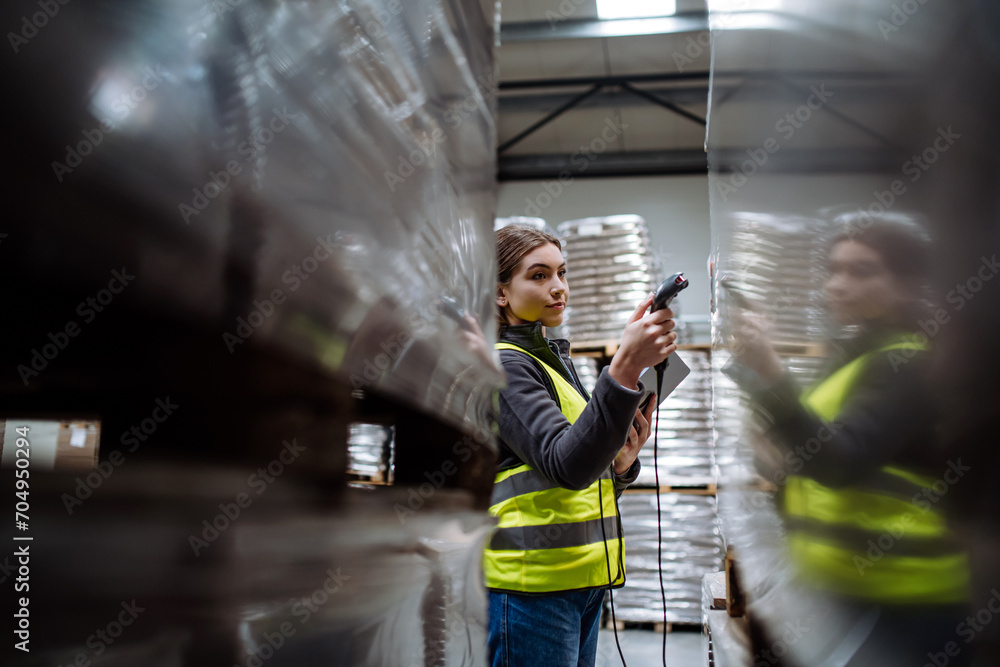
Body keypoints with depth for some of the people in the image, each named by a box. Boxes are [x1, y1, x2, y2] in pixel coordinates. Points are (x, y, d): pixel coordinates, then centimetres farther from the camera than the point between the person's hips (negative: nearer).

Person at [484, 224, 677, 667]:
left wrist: (621, 461, -2)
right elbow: (564, 465, -28)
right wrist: (624, 368, -38)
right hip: (531, 584, -9)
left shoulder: (556, 360, 17)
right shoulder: (504, 365, -11)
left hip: (579, 578, 9)